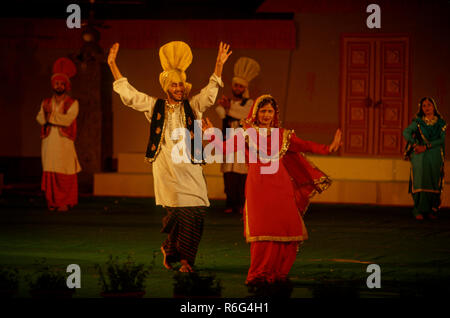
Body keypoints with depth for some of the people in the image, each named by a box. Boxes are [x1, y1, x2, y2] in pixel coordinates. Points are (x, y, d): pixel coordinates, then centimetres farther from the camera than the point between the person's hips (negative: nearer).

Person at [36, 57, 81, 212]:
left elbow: (68, 119, -12)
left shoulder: (72, 103, 5)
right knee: (50, 173, -1)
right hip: (49, 142, 3)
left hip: (64, 143, -3)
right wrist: (52, 114, -18)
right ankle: (52, 202, 4)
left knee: (65, 175, -6)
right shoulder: (46, 102, 17)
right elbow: (40, 118, 0)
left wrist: (51, 114, -6)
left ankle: (65, 202, -3)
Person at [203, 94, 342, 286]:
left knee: (287, 228, -5)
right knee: (261, 230, -10)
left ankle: (277, 272, 7)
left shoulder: (282, 135, 14)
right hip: (258, 187, -3)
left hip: (280, 187, 3)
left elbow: (304, 146, 9)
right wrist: (211, 134, -20)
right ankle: (259, 275, 0)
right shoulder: (247, 134, 6)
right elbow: (226, 147, -5)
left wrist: (329, 148, -1)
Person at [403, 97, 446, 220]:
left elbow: (441, 140, -3)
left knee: (434, 184, -1)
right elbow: (406, 132, -6)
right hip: (420, 156, -2)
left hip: (435, 157, 2)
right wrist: (415, 145, -20)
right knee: (420, 182, -10)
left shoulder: (441, 123, 8)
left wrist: (426, 147, -13)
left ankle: (431, 210, 5)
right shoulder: (418, 122, 6)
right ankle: (419, 211, -10)